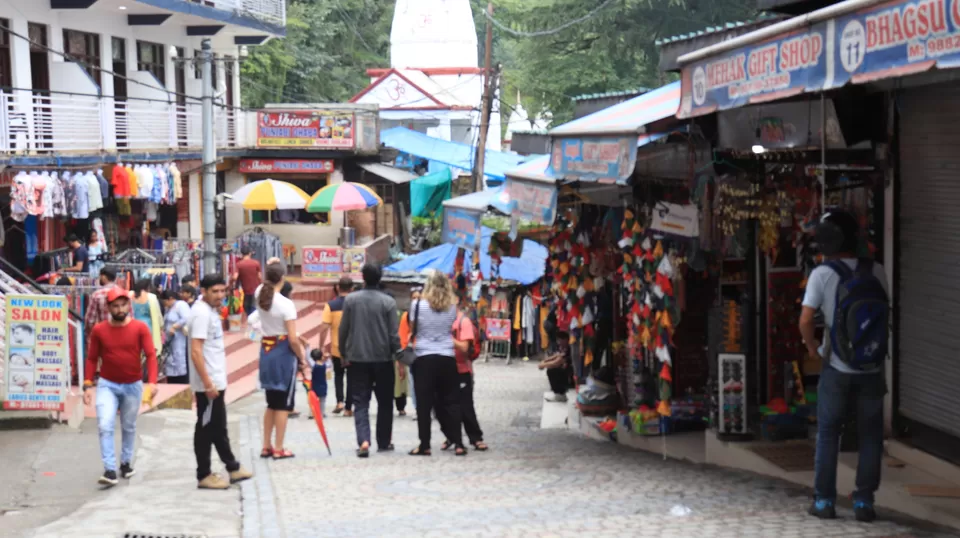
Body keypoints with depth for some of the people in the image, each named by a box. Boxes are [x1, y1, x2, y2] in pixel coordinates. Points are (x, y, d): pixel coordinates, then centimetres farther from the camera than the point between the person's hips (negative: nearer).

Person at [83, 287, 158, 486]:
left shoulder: (140, 328, -8)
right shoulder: (99, 330, -5)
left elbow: (151, 355, -12)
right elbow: (92, 358, 1)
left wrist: (152, 382, -24)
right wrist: (88, 385, -5)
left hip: (133, 385, 1)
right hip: (107, 385, 0)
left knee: (129, 427, 15)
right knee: (105, 426, -14)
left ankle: (126, 462, 35)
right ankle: (110, 470, -14)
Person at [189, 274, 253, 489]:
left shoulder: (210, 310, 12)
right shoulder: (201, 313, -19)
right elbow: (196, 351, -24)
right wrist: (208, 383, -26)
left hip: (216, 380, 10)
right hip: (208, 383, -10)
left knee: (218, 427, 18)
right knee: (206, 428, -1)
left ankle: (232, 468, 29)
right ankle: (204, 476, 6)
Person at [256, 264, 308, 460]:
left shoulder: (259, 294, -1)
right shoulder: (286, 304, -18)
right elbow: (293, 339, -17)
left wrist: (270, 270, 21)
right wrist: (303, 360, -7)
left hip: (266, 351, 7)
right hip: (283, 352, -7)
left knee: (272, 402, 18)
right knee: (283, 403, 3)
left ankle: (266, 446, 20)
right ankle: (278, 449, 5)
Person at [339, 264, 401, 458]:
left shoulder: (350, 299, -2)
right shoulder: (388, 302, -7)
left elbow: (343, 330, 1)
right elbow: (393, 334, -7)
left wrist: (344, 354, 13)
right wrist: (397, 355, 4)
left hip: (357, 357, 1)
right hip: (383, 358, -1)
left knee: (360, 402, 3)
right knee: (385, 402, 13)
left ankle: (364, 440, -15)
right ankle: (384, 442, 19)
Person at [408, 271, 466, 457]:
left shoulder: (417, 305, -4)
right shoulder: (452, 307, 2)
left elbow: (413, 331, 4)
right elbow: (449, 331, 6)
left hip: (424, 358, -2)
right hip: (447, 359, 2)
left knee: (424, 403, 2)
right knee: (451, 401, 8)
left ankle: (425, 445, 2)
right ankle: (458, 443, 6)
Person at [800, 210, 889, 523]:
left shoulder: (823, 274, -11)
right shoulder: (876, 272, -1)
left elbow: (806, 320, -17)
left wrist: (812, 347, 0)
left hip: (837, 367, -2)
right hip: (872, 367, 2)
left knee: (828, 433, 12)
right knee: (871, 435, 12)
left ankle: (824, 500, 13)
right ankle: (864, 502, 11)